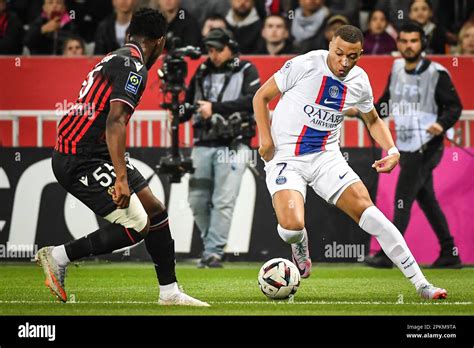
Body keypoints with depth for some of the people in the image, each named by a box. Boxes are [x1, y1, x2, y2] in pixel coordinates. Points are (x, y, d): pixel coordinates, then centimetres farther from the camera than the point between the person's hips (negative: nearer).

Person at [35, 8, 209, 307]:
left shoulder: (115, 59, 17)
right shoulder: (134, 67, -14)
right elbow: (115, 121, -25)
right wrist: (122, 178, -30)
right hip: (82, 161, -10)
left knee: (155, 211, 9)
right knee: (137, 227, -13)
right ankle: (58, 257, -1)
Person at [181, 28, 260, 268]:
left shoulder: (246, 71, 3)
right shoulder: (202, 73, 16)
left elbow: (253, 99, -15)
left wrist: (215, 108, -21)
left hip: (232, 146, -5)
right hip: (203, 146, 5)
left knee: (223, 201, -11)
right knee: (197, 200, 1)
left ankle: (213, 253, -11)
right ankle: (210, 244, 19)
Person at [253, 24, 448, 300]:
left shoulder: (360, 81, 1)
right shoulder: (304, 65, -13)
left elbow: (373, 120, 21)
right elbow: (261, 97, -1)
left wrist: (392, 151, 4)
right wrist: (266, 139, -12)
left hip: (327, 157, 3)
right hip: (285, 157, -3)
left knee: (367, 211, -13)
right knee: (292, 226, -27)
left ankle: (421, 284, -9)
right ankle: (300, 247, 14)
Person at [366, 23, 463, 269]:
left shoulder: (436, 73, -11)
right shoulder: (397, 68, 8)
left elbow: (455, 107, -10)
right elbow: (387, 101, 22)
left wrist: (442, 124, -29)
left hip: (426, 146, -7)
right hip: (405, 147, 7)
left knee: (402, 200, -11)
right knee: (426, 200, 11)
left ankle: (388, 254, -9)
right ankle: (449, 253, 19)